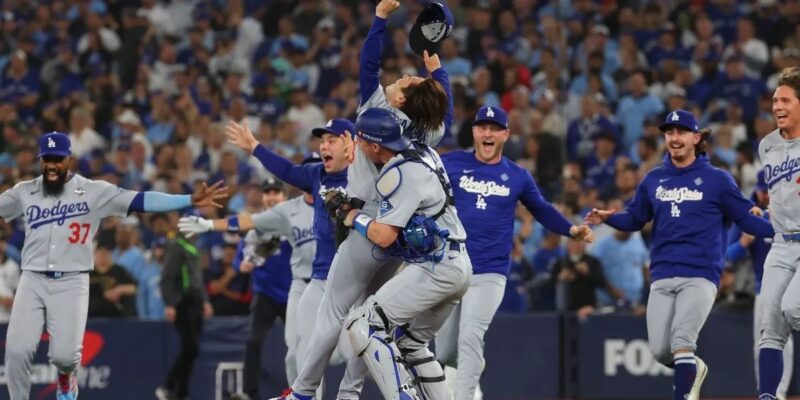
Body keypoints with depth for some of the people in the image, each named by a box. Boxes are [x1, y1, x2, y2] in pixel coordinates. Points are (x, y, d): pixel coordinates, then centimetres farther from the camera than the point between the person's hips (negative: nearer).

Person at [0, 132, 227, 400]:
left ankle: (66, 378, 24)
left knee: (65, 353, -13)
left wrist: (191, 200, -14)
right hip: (32, 280, 2)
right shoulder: (24, 192, 7)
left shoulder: (94, 192, 0)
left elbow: (140, 201, -5)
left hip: (71, 283, -2)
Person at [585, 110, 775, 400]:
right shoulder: (653, 180, 13)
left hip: (700, 275, -4)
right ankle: (693, 369, 31)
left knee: (682, 341, -21)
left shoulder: (717, 179, 2)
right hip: (662, 277, 4)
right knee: (660, 350, 1)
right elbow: (635, 219, 17)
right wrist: (608, 218, -3)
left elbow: (746, 218, 1)